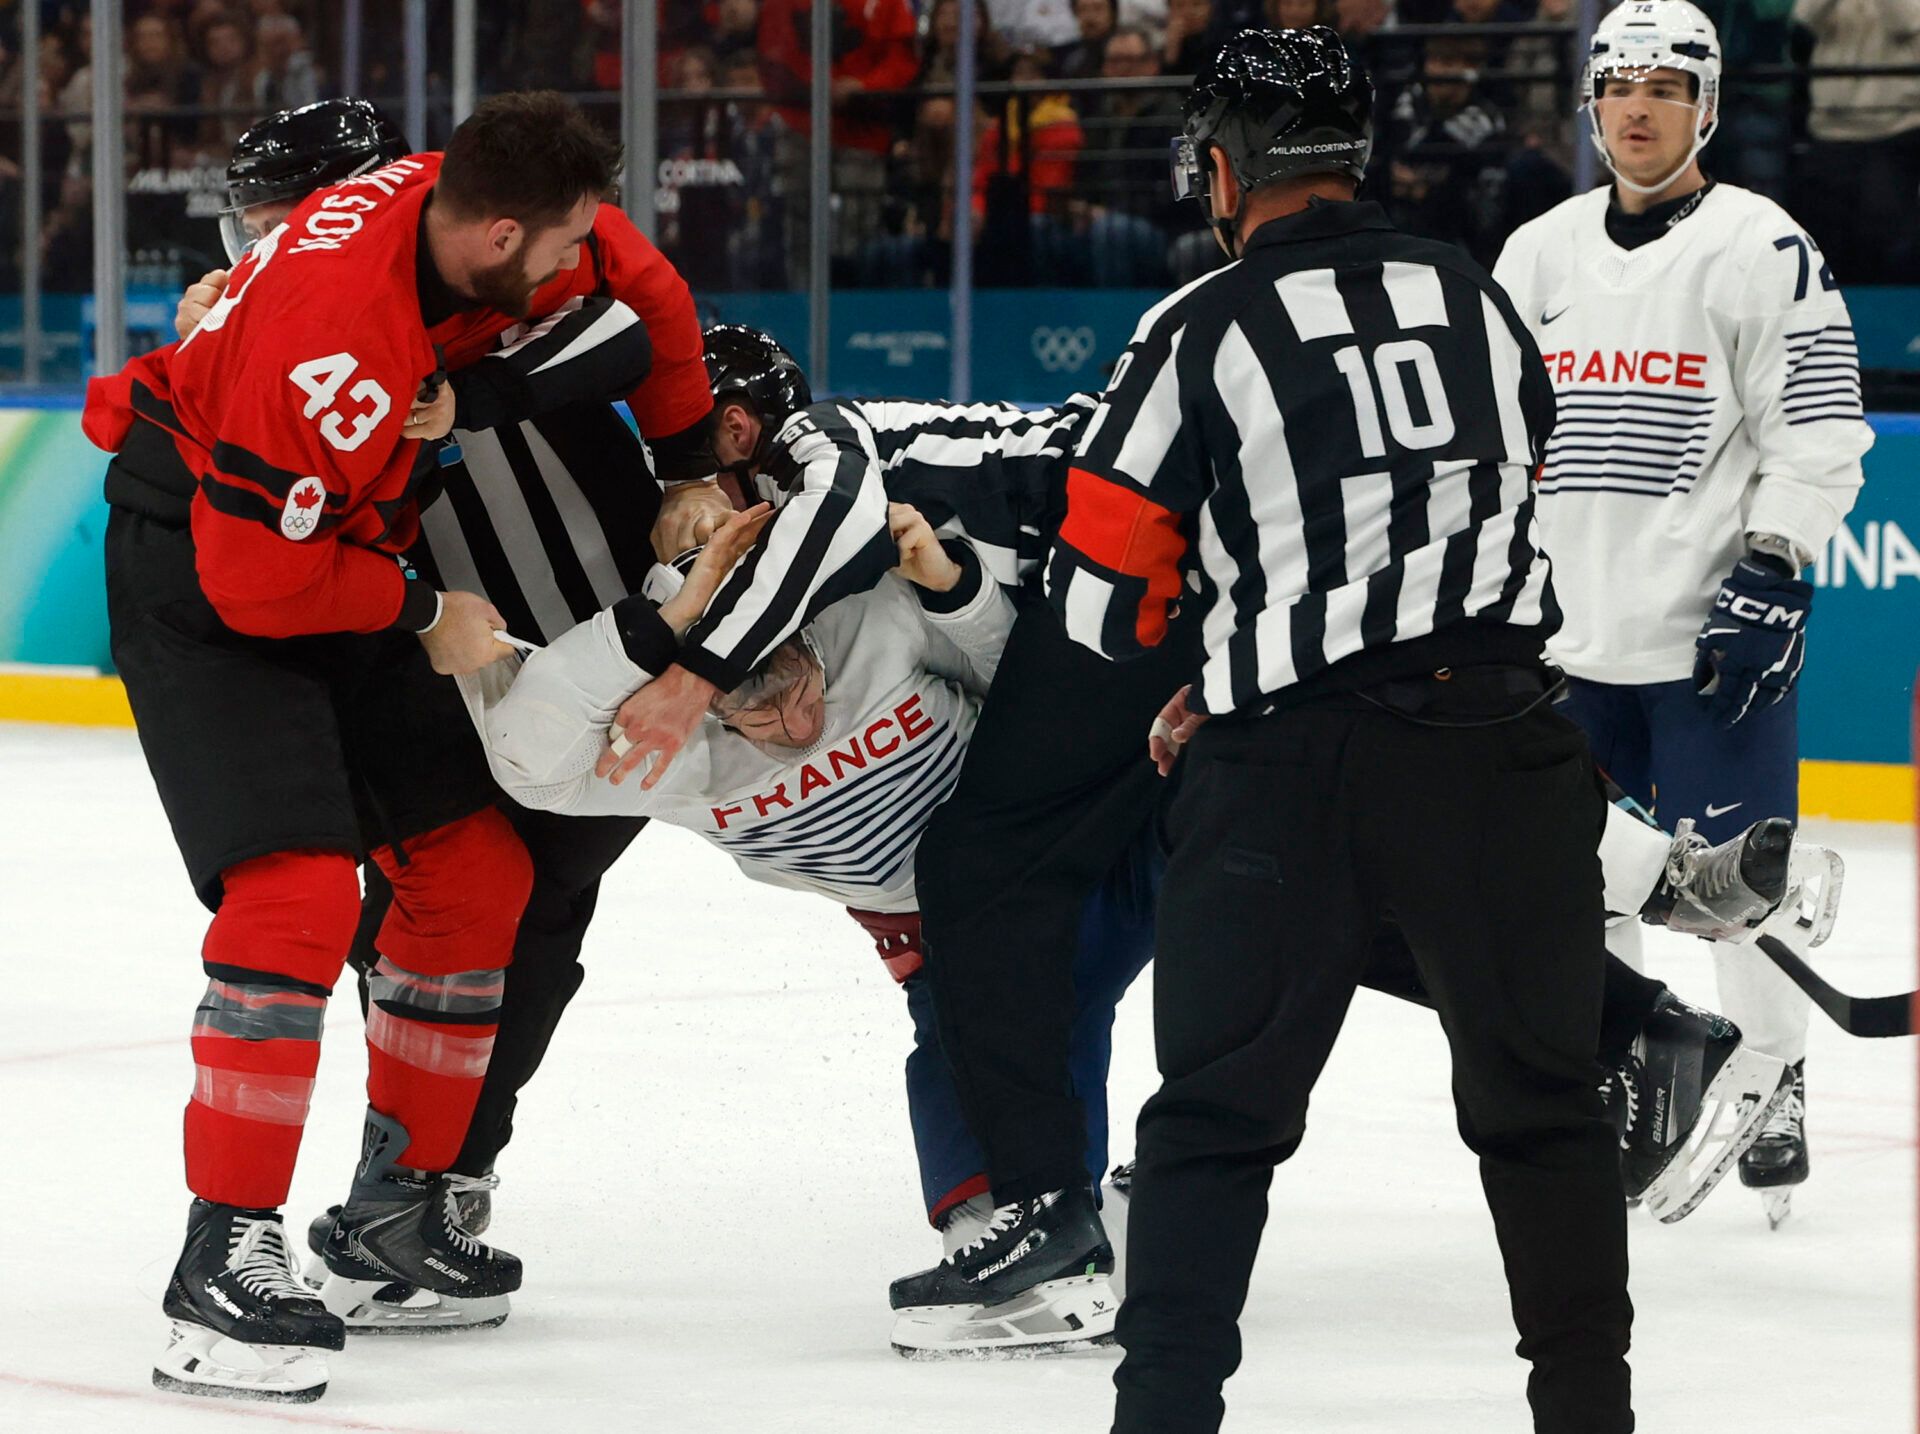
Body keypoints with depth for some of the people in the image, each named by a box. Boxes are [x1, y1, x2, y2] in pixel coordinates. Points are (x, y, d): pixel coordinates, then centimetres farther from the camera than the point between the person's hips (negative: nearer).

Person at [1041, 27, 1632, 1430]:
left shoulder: (1199, 335, -4)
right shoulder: (1477, 294, 9)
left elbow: (1102, 598, -2)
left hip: (1291, 765, -3)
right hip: (1500, 735, 3)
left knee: (1220, 1107, 5)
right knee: (1542, 1092, 14)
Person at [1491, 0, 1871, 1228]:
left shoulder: (1765, 251, -6)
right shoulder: (1538, 256, 11)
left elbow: (1821, 428, -8)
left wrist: (1771, 573, -15)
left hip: (1719, 629, -5)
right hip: (1571, 632, 5)